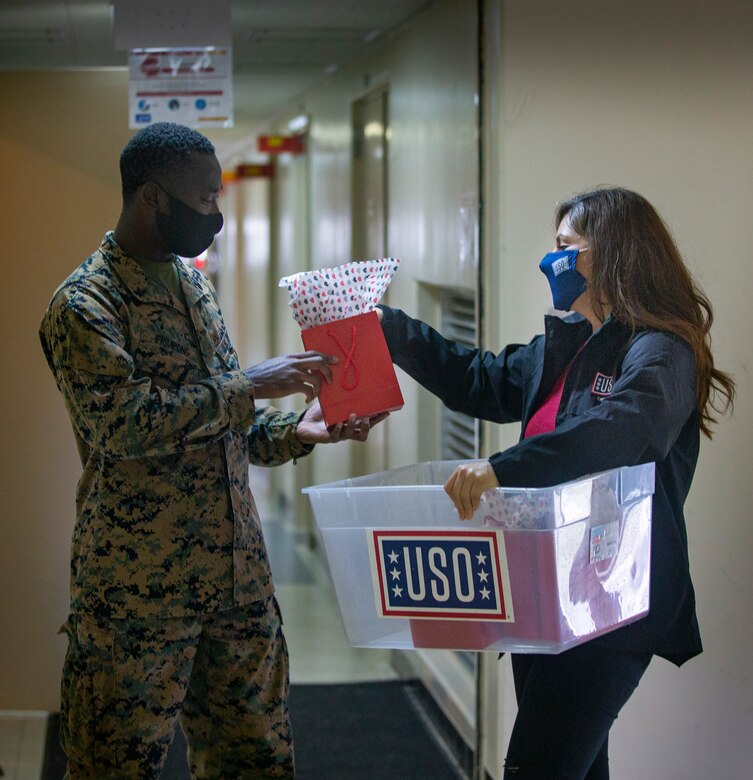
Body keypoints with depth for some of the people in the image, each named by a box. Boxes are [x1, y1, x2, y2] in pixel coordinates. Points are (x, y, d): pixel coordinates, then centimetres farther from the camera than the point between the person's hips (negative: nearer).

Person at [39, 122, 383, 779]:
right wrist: (250, 386, -19)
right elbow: (123, 424, -24)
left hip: (237, 572, 8)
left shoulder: (196, 285, 15)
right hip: (139, 587, -7)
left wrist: (295, 431, 3)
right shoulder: (84, 304, -11)